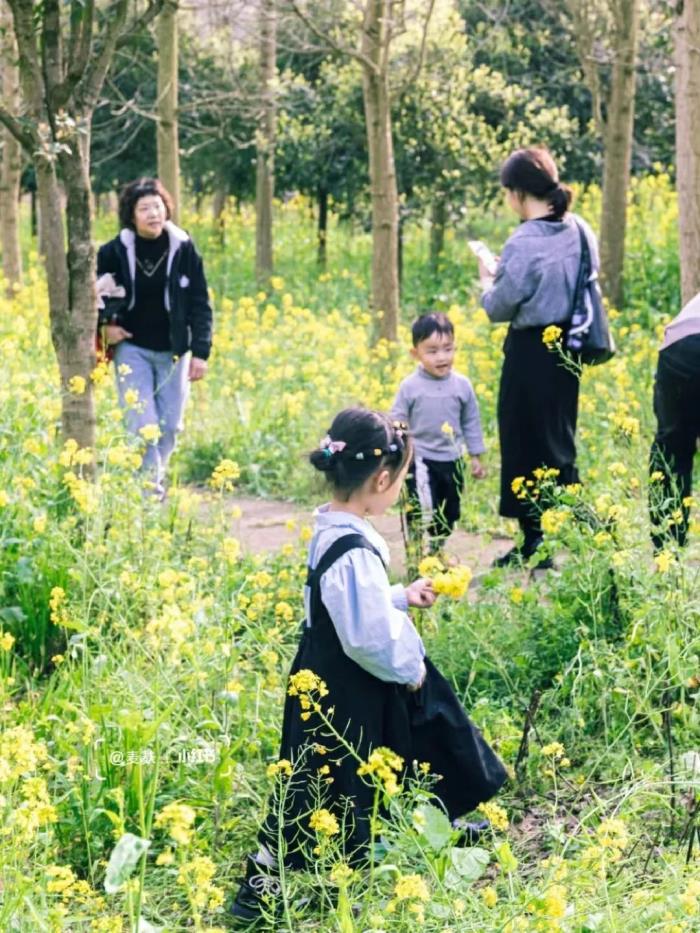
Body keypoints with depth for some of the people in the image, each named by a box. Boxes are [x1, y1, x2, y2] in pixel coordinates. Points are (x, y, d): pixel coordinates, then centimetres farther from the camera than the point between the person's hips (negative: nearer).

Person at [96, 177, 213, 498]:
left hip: (173, 351, 2)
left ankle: (152, 478, 30)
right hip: (132, 348, -2)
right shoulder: (115, 252, -9)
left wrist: (201, 352, -6)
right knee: (143, 427, -11)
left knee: (170, 427, 7)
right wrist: (103, 325, -6)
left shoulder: (183, 249, -6)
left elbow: (200, 304, -2)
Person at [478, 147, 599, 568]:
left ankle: (537, 542, 9)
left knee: (527, 445, 4)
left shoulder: (525, 243, -21)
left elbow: (499, 308, -15)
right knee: (560, 442, 18)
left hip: (532, 352, -7)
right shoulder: (581, 232, 2)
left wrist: (487, 279, 6)